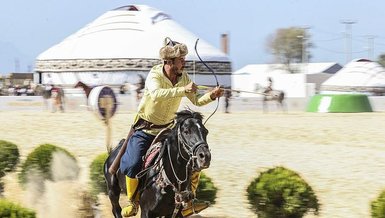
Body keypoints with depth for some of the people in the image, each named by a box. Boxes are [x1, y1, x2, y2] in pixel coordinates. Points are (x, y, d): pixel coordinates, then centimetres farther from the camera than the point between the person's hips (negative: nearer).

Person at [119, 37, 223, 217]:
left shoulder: (183, 77, -5)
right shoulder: (155, 75, -22)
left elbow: (196, 101, 1)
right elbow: (156, 94, -44)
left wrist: (212, 95, -19)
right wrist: (183, 90, -51)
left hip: (169, 128, 5)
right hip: (145, 130, -5)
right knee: (133, 165, -22)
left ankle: (188, 203, 5)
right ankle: (132, 203, 3)